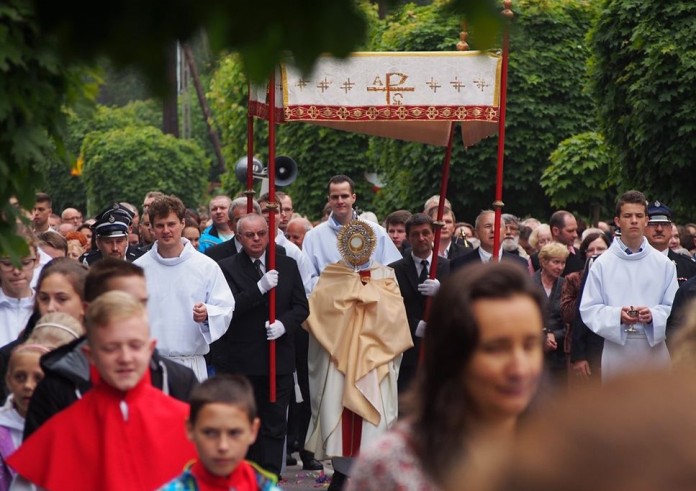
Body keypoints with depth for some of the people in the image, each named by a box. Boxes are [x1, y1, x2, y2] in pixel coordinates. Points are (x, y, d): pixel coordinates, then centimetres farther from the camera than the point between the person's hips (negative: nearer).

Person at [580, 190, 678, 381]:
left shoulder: (664, 264, 6)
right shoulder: (602, 264, 3)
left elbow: (674, 308, 5)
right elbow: (588, 309, 0)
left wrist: (653, 315, -15)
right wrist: (617, 315, -17)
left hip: (654, 346, 1)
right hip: (616, 346, -1)